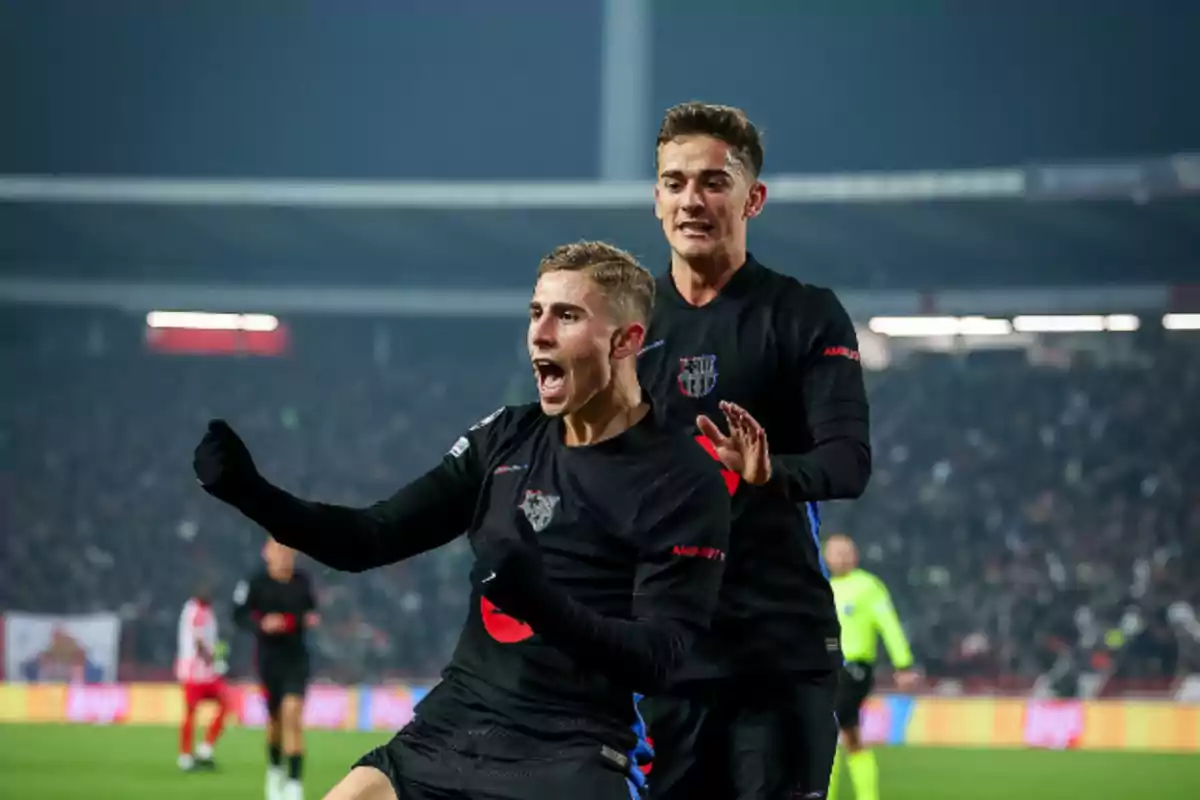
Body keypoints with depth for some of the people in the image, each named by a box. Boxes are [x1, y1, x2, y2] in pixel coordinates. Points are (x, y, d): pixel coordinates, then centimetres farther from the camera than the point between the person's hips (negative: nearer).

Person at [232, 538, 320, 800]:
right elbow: (240, 616, -5)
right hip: (268, 658, -1)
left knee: (293, 715, -15)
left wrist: (311, 617, -5)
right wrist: (261, 625, -23)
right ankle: (275, 769, 40)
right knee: (276, 718, 10)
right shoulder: (255, 583, -9)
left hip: (296, 658, 1)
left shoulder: (303, 580, 0)